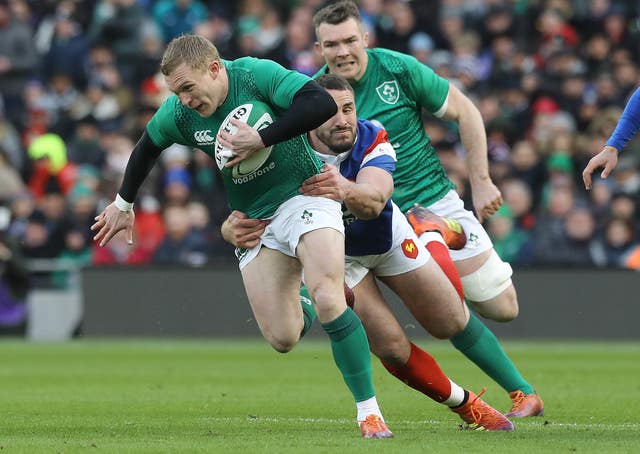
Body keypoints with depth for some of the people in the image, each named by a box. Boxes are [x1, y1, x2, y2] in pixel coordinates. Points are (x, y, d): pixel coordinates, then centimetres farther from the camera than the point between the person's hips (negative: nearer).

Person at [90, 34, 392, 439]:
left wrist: (261, 139, -32)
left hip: (305, 193, -5)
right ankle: (298, 307, 38)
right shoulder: (177, 114, -6)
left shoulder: (257, 75, -21)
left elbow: (322, 103, -32)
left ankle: (369, 410, -14)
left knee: (328, 300, -25)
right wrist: (123, 204, 26)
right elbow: (147, 147, 16)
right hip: (253, 220, 5)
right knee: (282, 339, -1)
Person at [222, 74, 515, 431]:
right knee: (392, 348, -14)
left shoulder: (373, 140, -30)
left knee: (451, 325, 6)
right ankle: (465, 404, 11)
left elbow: (374, 202, -49)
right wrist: (235, 229, -51)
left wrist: (347, 190, -74)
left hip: (387, 237, 1)